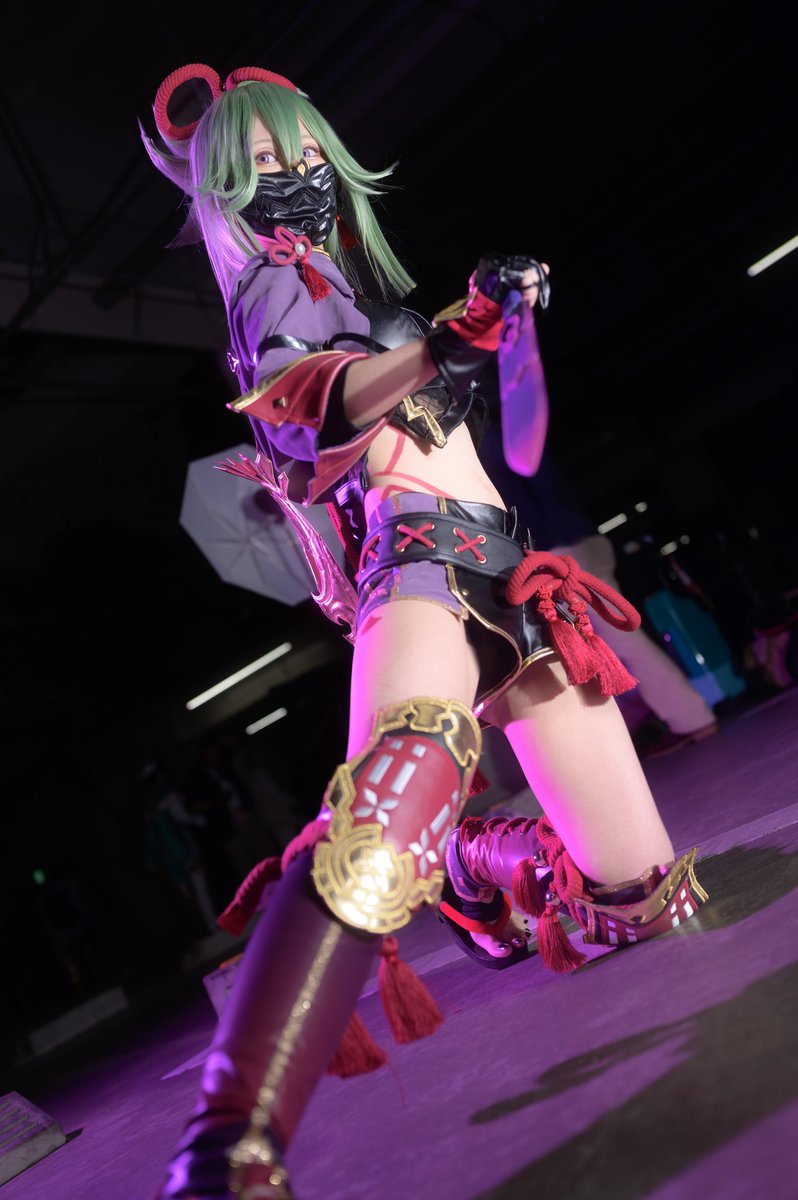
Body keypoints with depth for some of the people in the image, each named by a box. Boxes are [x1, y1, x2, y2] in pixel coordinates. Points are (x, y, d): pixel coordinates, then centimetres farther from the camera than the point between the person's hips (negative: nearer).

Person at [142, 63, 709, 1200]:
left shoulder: (362, 279, 30)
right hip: (421, 557, -7)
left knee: (642, 889, 1)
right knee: (400, 786, -42)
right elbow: (303, 396, -14)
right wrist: (449, 339, -28)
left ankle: (471, 865, 29)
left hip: (509, 577, 7)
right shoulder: (278, 285, 10)